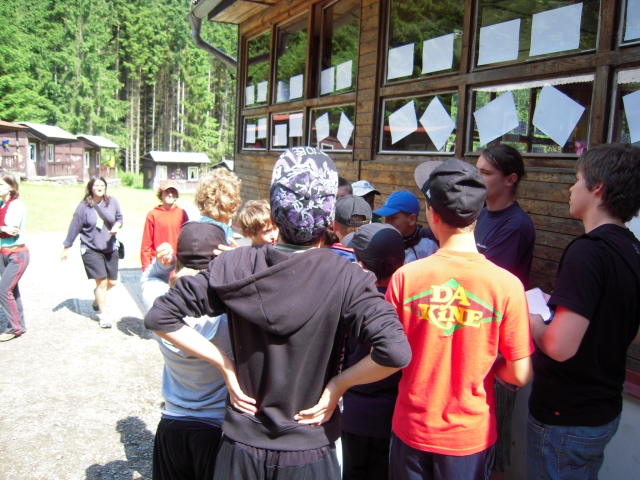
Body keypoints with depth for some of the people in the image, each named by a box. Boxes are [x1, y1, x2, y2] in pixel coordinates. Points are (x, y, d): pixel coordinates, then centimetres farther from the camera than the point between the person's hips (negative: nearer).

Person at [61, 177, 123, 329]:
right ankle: (103, 314, 8)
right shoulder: (84, 206, -9)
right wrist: (66, 248, 3)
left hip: (110, 248, 4)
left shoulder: (112, 202, -3)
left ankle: (98, 296, 44)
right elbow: (74, 228, -3)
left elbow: (119, 218, 9)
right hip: (91, 249, -3)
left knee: (112, 282, 10)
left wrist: (116, 227, -15)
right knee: (102, 281, -8)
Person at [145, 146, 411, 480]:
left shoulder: (234, 265, -12)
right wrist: (337, 384, -14)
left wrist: (224, 364, -5)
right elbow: (396, 352, -29)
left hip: (242, 444, 2)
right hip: (308, 452, -1)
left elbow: (159, 317, -8)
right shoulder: (346, 278, -19)